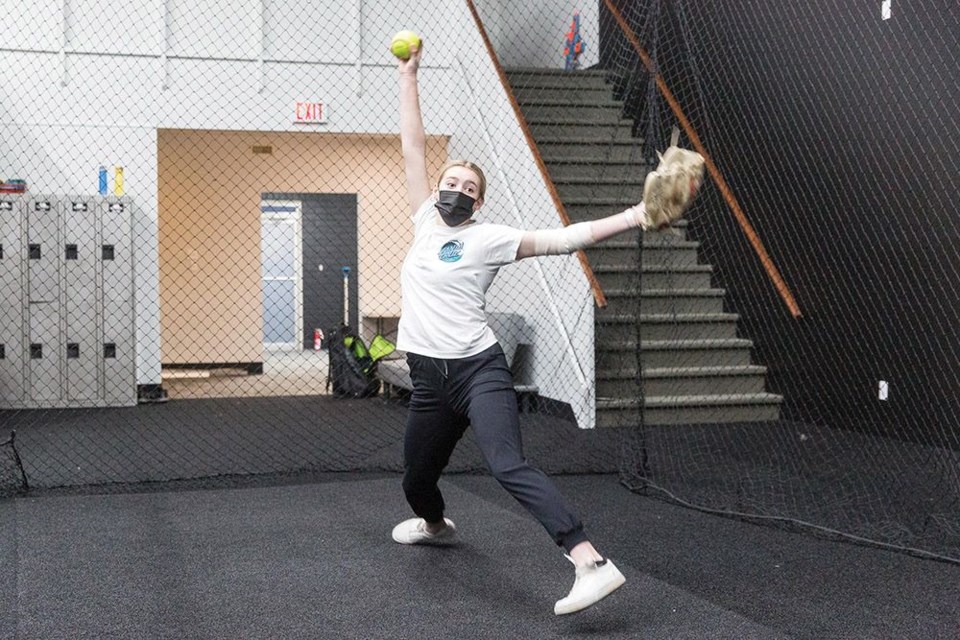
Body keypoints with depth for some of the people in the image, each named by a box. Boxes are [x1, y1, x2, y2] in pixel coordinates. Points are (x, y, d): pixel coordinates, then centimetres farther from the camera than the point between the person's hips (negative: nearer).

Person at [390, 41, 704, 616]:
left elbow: (560, 240, -12)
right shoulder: (426, 222, 11)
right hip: (429, 377, 6)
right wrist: (408, 77, 14)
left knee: (510, 467, -24)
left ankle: (593, 563, -32)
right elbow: (414, 147, 13)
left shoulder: (490, 239, -4)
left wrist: (636, 217, -20)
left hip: (479, 369, -6)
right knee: (417, 477, 20)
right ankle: (436, 524, 55)